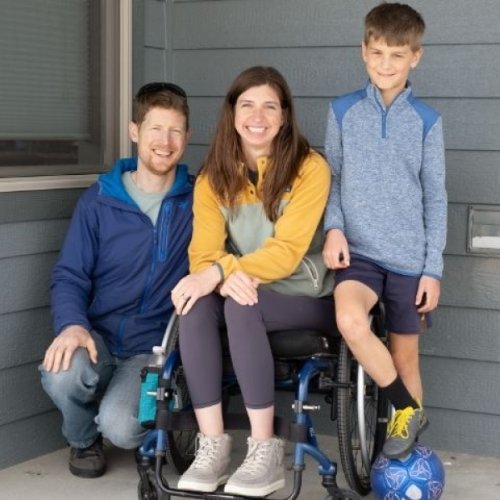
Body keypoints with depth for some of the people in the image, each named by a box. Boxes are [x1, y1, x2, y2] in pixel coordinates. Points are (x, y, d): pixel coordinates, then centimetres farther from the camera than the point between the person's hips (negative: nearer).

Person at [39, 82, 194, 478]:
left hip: (156, 347, -1)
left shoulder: (197, 200, 2)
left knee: (120, 427, -28)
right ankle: (83, 438, 4)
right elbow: (69, 277, -1)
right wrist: (72, 324, -21)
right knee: (62, 374, -33)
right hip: (98, 337, 1)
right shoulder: (99, 200, 1)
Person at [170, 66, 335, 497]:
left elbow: (287, 251, -18)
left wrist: (219, 272, -31)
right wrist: (227, 277, -31)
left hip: (307, 299, -4)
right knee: (196, 305, -28)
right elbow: (204, 252, -7)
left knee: (242, 309, -34)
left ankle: (266, 453, -28)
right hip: (248, 295, 4)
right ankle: (213, 446, -26)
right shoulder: (213, 177, 3)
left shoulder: (309, 168, -10)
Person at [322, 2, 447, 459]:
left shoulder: (426, 121, -1)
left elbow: (435, 198, 3)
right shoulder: (343, 111, 2)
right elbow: (333, 178, 8)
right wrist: (334, 227, -10)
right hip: (359, 252, 0)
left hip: (408, 258, 0)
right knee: (350, 322, -27)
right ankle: (408, 410, -6)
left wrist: (433, 268, -1)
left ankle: (409, 421, 31)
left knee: (405, 356, 8)